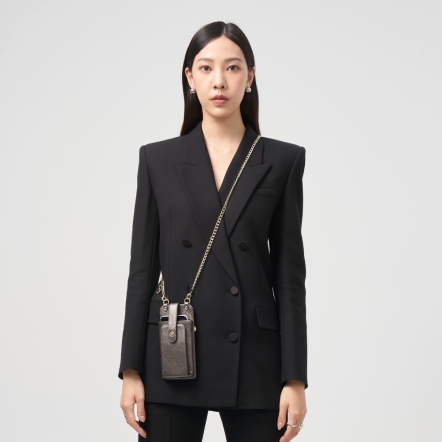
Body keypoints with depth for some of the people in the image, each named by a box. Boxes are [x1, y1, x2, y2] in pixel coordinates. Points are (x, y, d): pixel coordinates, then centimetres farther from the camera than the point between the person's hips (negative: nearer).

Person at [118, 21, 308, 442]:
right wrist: (130, 370, -1)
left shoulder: (282, 160, 3)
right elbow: (143, 267, 4)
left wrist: (295, 378, -4)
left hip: (253, 359, 0)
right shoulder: (158, 159, 5)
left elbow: (290, 271, 1)